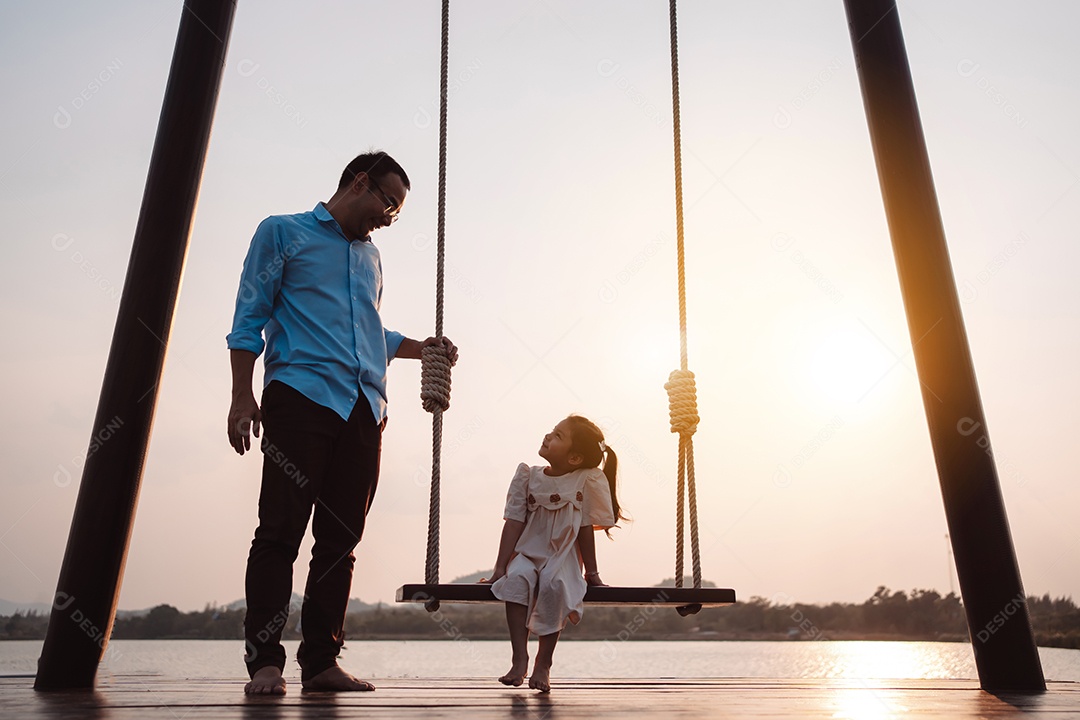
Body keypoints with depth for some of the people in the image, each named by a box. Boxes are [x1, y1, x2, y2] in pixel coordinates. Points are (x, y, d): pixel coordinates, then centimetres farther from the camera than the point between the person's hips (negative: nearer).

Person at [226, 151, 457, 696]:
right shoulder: (283, 233, 11)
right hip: (301, 397, -5)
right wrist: (243, 396, -6)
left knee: (341, 538, 3)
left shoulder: (370, 257, 29)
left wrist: (419, 347, 18)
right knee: (281, 531, -8)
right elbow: (250, 318, 4)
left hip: (364, 408, 6)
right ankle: (265, 661, -1)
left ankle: (321, 660, 10)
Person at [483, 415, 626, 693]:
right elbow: (514, 522, -2)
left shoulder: (587, 480, -7)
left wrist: (591, 573, 0)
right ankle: (519, 658, -23)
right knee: (516, 579, -30)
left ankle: (543, 664, -19)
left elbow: (585, 529, -3)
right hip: (527, 553, 2)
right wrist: (500, 567, -7)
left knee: (554, 585, -33)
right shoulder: (528, 476, 0)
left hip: (563, 558, -2)